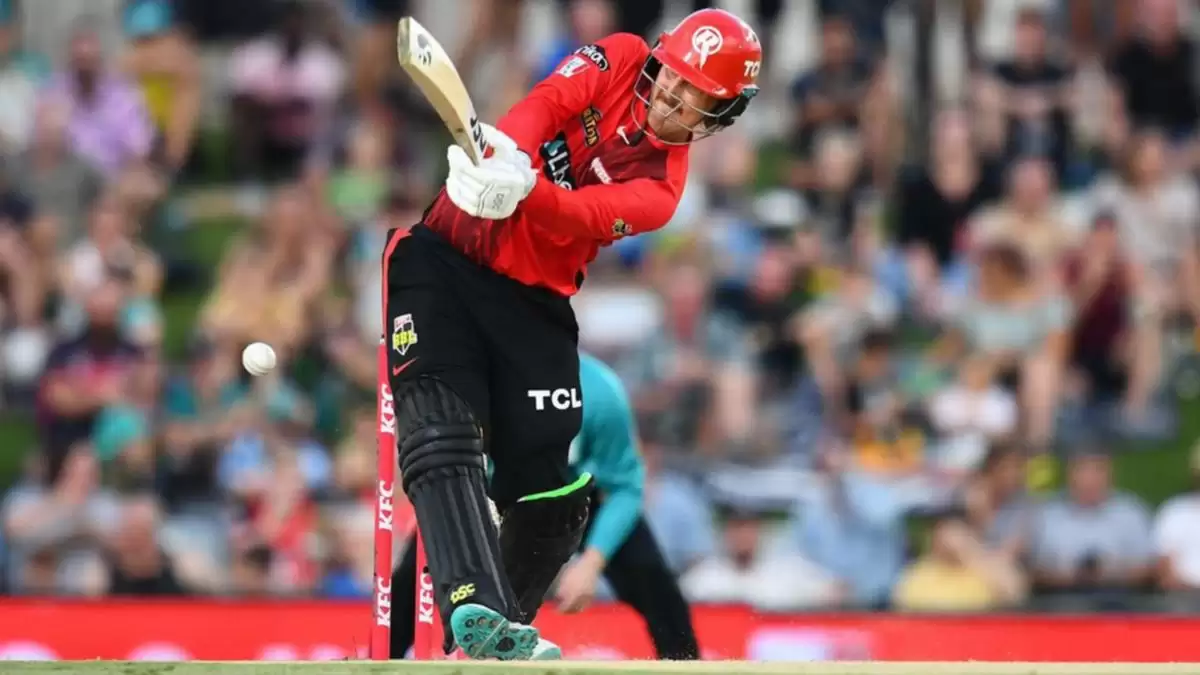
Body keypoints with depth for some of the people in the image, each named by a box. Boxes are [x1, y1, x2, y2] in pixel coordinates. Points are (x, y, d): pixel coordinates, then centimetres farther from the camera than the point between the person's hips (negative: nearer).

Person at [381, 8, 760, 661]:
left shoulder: (661, 189, -2)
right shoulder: (618, 61, 2)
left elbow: (578, 217, -21)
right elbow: (546, 105, -15)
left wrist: (524, 191, -42)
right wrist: (504, 151, -37)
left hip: (531, 304, 2)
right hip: (443, 254, -2)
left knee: (554, 495, -1)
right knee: (443, 433, -21)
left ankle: (501, 635, 20)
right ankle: (475, 606, -35)